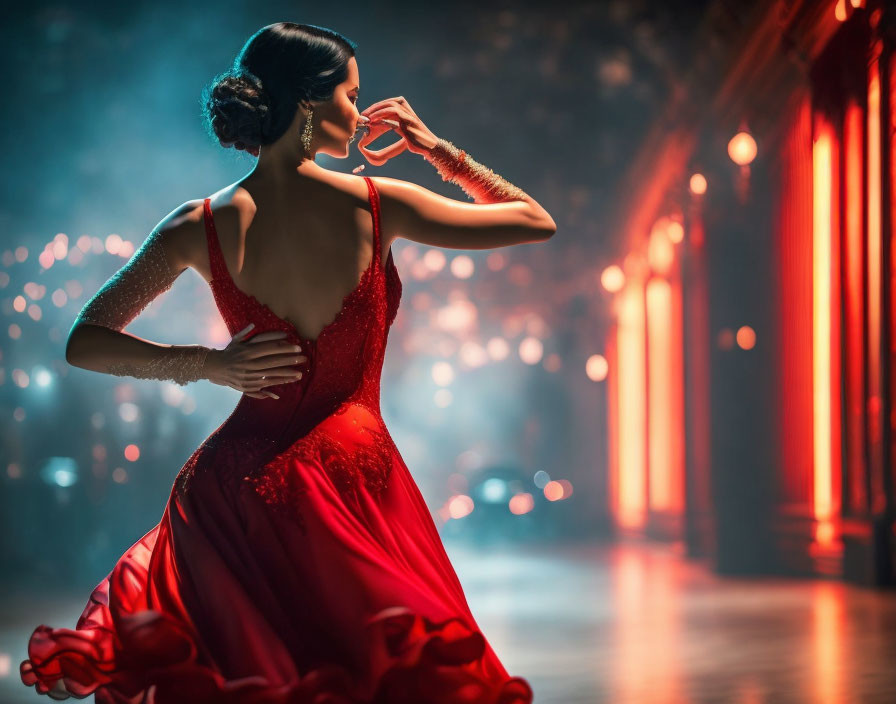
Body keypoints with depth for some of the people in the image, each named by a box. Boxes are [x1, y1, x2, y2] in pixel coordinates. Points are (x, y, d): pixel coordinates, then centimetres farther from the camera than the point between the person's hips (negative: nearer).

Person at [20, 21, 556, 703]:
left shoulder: (201, 227, -4)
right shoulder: (376, 205, -9)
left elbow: (82, 342, 2)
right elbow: (536, 221, 4)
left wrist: (203, 364, -3)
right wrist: (436, 148, 12)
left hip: (238, 485, 3)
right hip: (356, 482, -2)